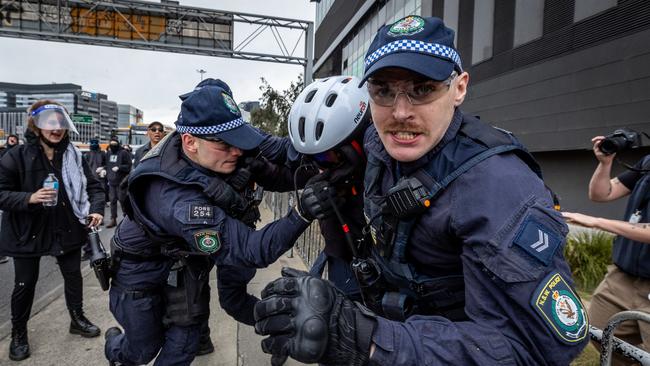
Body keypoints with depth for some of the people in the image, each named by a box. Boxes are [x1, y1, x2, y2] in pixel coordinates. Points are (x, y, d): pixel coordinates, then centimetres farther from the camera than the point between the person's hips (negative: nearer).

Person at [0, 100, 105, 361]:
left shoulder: (73, 155, -5)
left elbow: (93, 186, -1)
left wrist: (96, 209, -18)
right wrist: (29, 198, -28)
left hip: (67, 228, 3)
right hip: (28, 231, -2)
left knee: (73, 276, 15)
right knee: (25, 284, 11)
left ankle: (77, 319, 37)